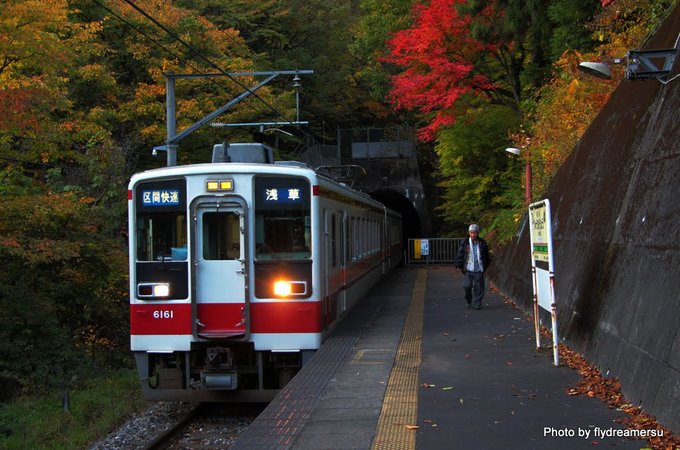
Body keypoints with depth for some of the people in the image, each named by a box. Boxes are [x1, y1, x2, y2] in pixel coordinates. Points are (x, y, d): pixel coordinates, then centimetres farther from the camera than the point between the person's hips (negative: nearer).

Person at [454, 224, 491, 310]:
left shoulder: (482, 243, 5)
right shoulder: (465, 243, 1)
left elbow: (486, 256, 16)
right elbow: (460, 255, 6)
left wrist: (485, 266, 13)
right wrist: (460, 266, 1)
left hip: (479, 270, 1)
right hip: (468, 269, -1)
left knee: (479, 288, -1)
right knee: (467, 286, -7)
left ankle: (477, 304, 10)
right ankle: (468, 300, 18)